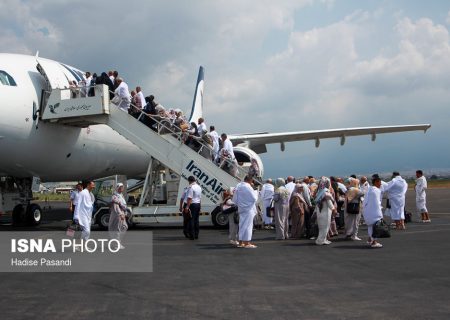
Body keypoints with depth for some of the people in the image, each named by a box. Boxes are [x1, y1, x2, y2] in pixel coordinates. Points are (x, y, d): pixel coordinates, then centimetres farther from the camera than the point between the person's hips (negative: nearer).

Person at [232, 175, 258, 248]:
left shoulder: (238, 186, 6)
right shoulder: (248, 187, -17)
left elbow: (234, 199, 9)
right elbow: (254, 198, -13)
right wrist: (255, 192, 4)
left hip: (241, 209, 7)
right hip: (249, 209, -7)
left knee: (242, 225, 13)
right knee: (248, 225, -2)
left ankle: (240, 242, 16)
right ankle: (247, 243, -1)